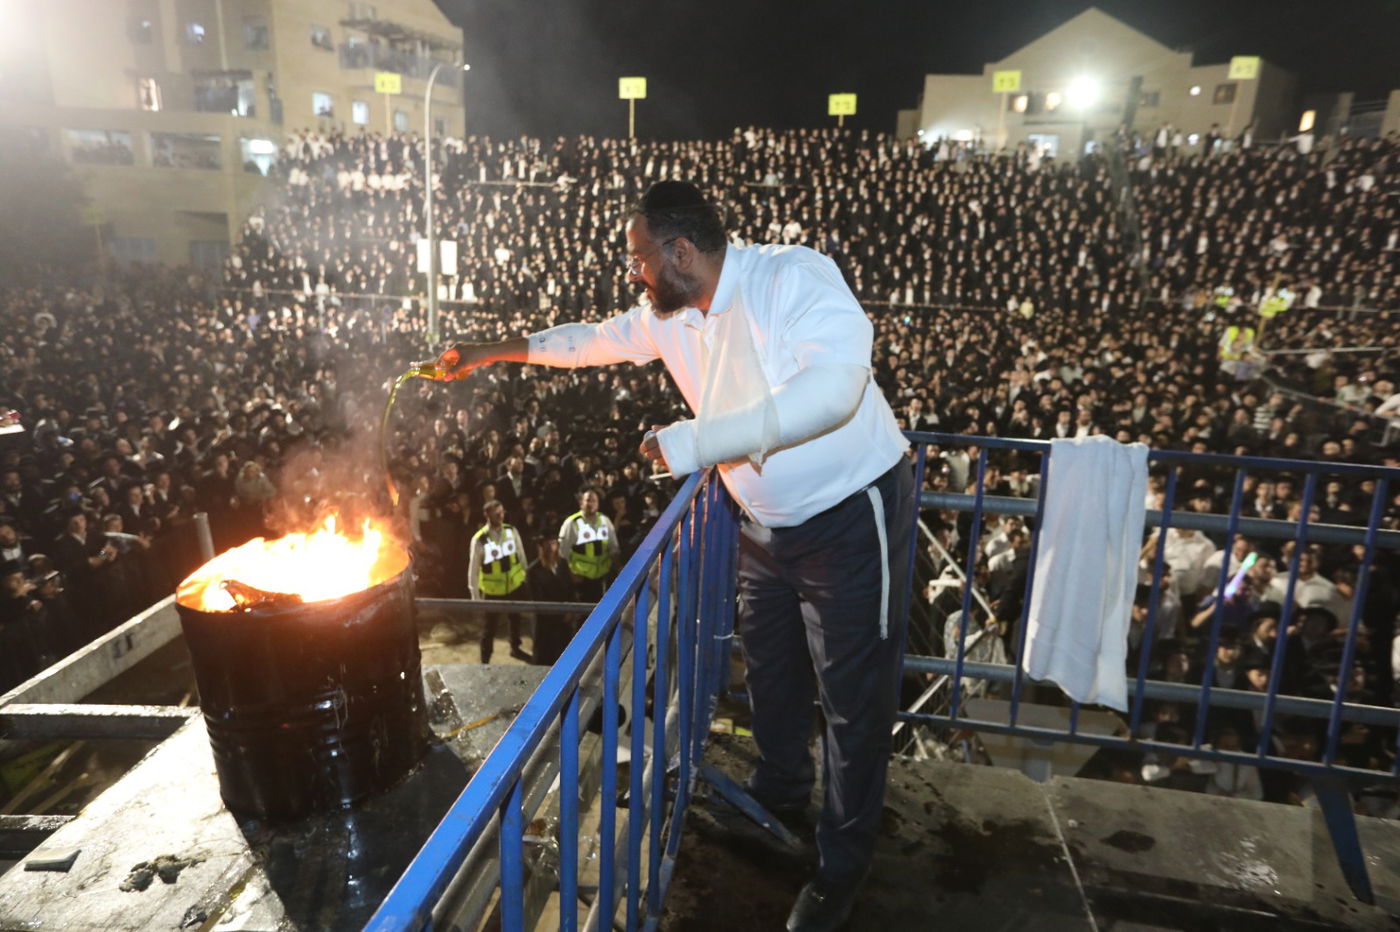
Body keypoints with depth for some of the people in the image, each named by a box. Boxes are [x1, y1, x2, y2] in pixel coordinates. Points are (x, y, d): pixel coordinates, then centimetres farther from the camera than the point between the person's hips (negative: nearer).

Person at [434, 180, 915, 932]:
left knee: (854, 698, 6)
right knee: (770, 676, 22)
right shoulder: (671, 314, 0)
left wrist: (698, 441, -38)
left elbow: (833, 385, -38)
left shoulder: (793, 276, -24)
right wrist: (491, 353, 20)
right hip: (767, 524, 7)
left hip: (851, 516, -7)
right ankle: (779, 791, 50)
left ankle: (843, 861, 28)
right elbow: (594, 340, 16)